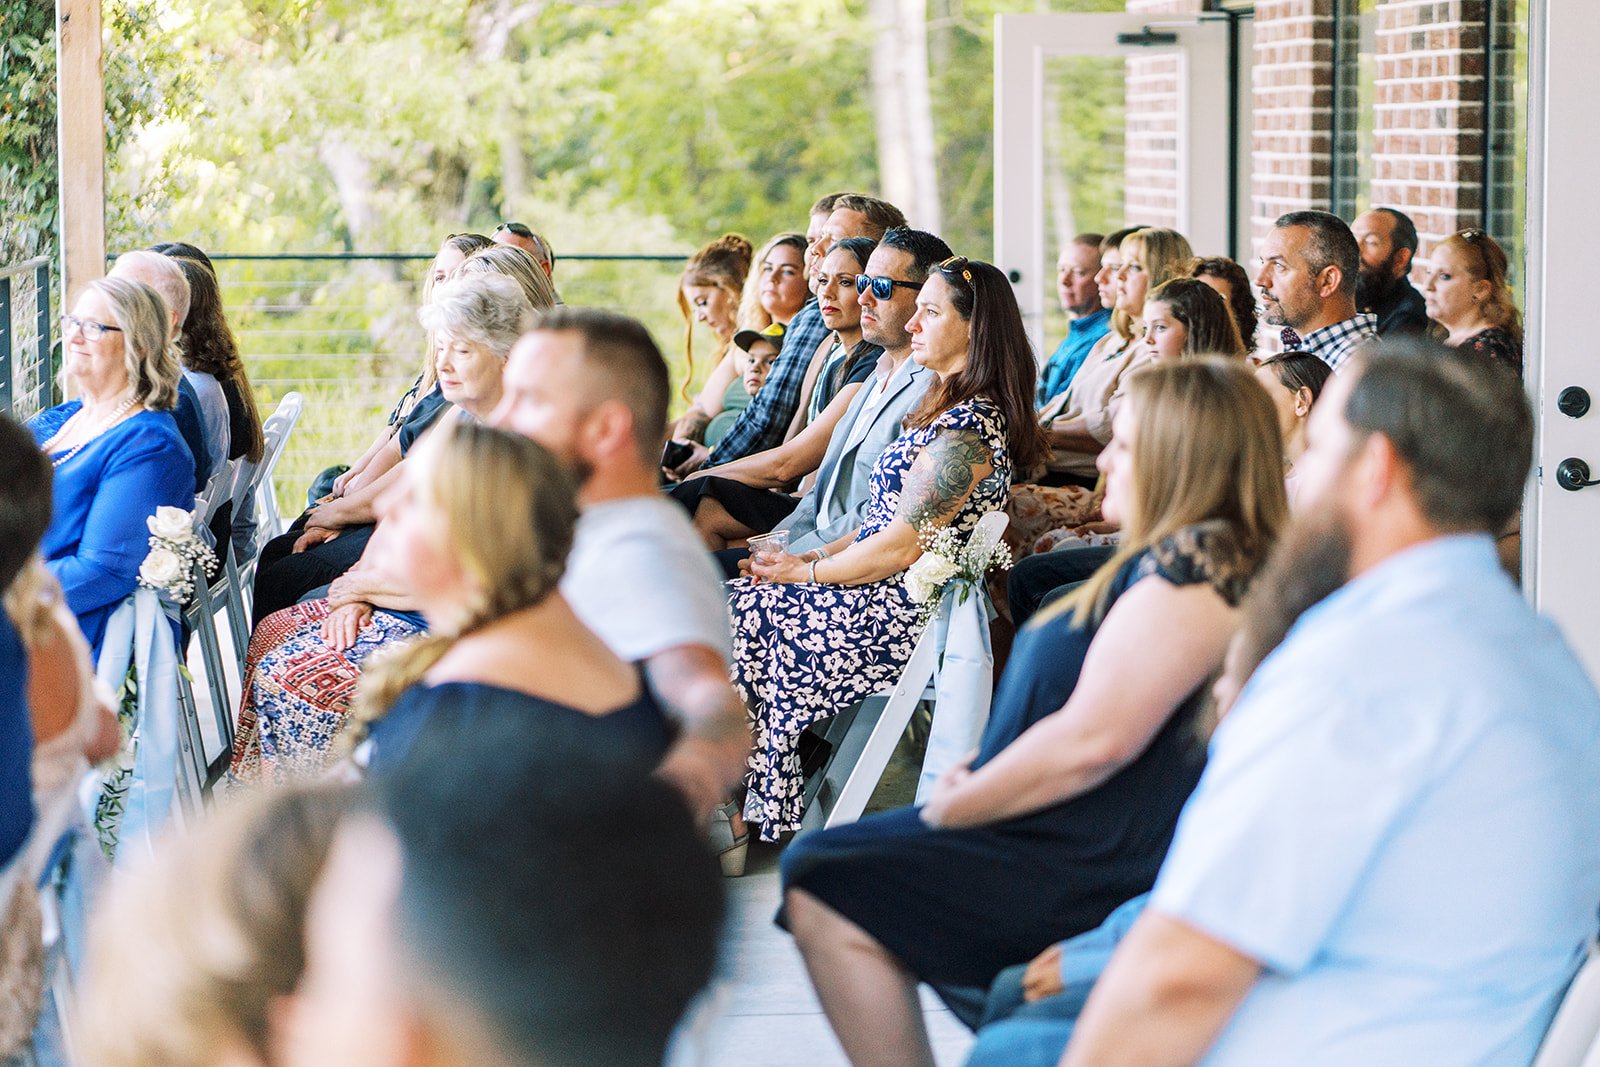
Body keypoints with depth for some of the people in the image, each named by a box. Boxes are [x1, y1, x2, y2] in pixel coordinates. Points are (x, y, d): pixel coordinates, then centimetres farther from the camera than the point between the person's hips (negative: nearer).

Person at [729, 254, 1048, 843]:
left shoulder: (969, 427, -18)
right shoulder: (947, 408, 15)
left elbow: (902, 545, -20)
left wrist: (808, 570, -9)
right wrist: (818, 556, 5)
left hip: (903, 611, -10)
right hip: (889, 594, 10)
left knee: (744, 613, -10)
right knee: (739, 599, 0)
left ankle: (749, 818, 0)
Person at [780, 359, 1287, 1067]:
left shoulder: (1195, 564, -20)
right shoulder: (1176, 557, 14)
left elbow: (1094, 739, -25)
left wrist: (953, 806, -12)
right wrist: (978, 778, 8)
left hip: (1100, 870, -11)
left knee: (824, 897, -16)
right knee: (813, 863, 17)